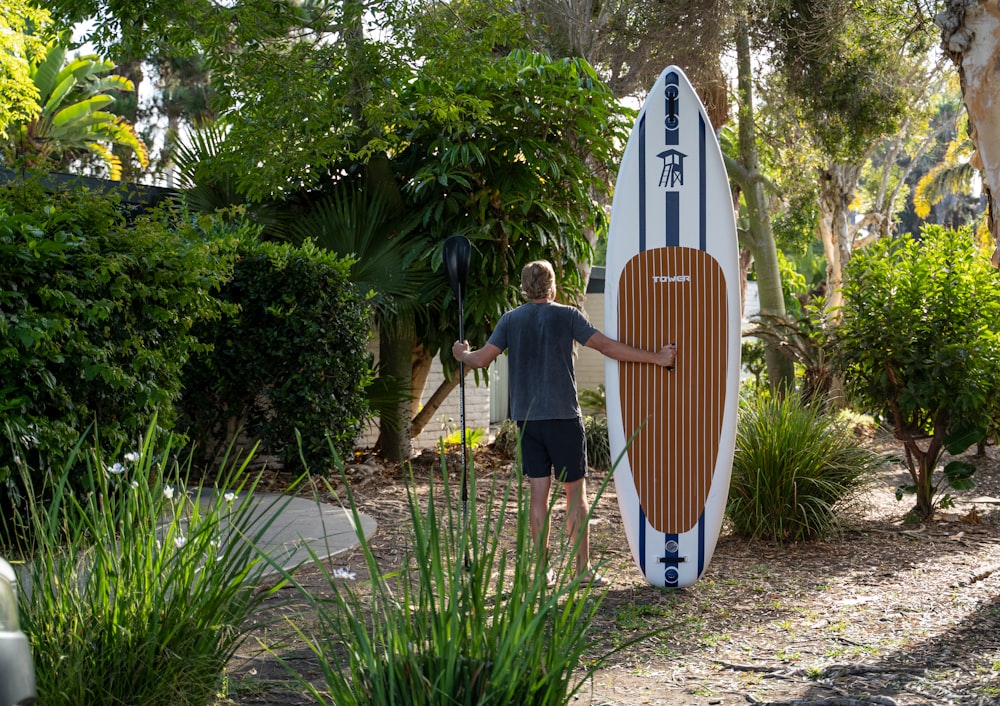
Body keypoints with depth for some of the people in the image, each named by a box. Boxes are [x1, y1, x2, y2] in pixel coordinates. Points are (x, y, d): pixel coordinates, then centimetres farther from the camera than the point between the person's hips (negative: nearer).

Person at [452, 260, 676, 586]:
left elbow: (482, 359, 2)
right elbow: (607, 346, -6)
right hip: (563, 416, -3)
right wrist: (656, 358, 0)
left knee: (538, 492, 5)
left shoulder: (510, 319, 6)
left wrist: (462, 354, 24)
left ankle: (542, 569, 6)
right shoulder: (566, 315, -2)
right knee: (575, 492, 3)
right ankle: (583, 568, 5)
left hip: (527, 418, 3)